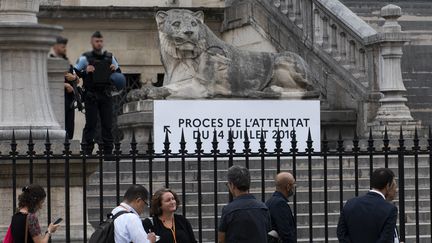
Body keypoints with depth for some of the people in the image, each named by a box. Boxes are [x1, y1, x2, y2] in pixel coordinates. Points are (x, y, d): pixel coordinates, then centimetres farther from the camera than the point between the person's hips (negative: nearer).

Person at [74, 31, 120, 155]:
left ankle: (108, 151, 9)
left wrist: (115, 69, -1)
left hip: (106, 95, 4)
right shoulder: (85, 58, -1)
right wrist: (85, 71, -17)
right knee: (91, 123, -3)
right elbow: (74, 73, -1)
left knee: (107, 124, 4)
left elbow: (119, 74, 21)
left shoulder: (110, 57, 11)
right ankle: (87, 151, 1)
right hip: (91, 96, -3)